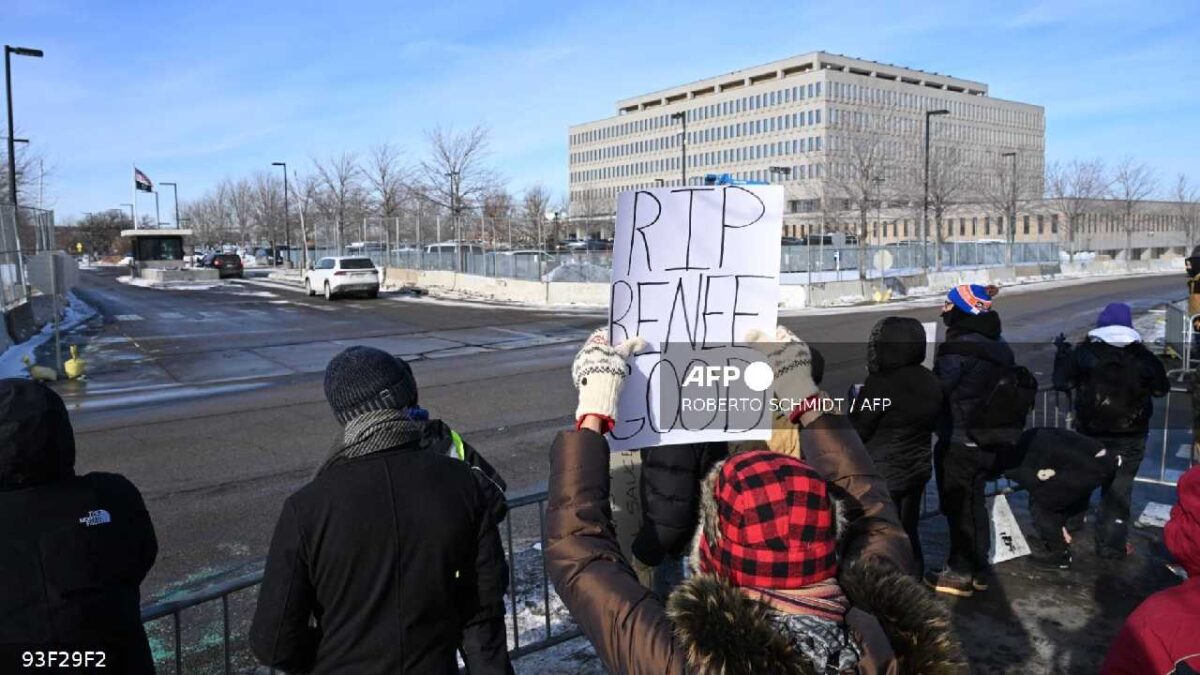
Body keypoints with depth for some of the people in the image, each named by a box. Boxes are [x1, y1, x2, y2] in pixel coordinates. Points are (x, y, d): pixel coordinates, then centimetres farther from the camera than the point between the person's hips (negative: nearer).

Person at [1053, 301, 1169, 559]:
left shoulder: (1084, 352, -9)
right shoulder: (1143, 356, -6)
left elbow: (1062, 383, -6)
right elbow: (1161, 389, 5)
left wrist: (1062, 353, 6)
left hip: (1091, 431, 0)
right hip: (1130, 436, 0)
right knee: (1119, 487, 6)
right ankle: (1112, 544, 9)